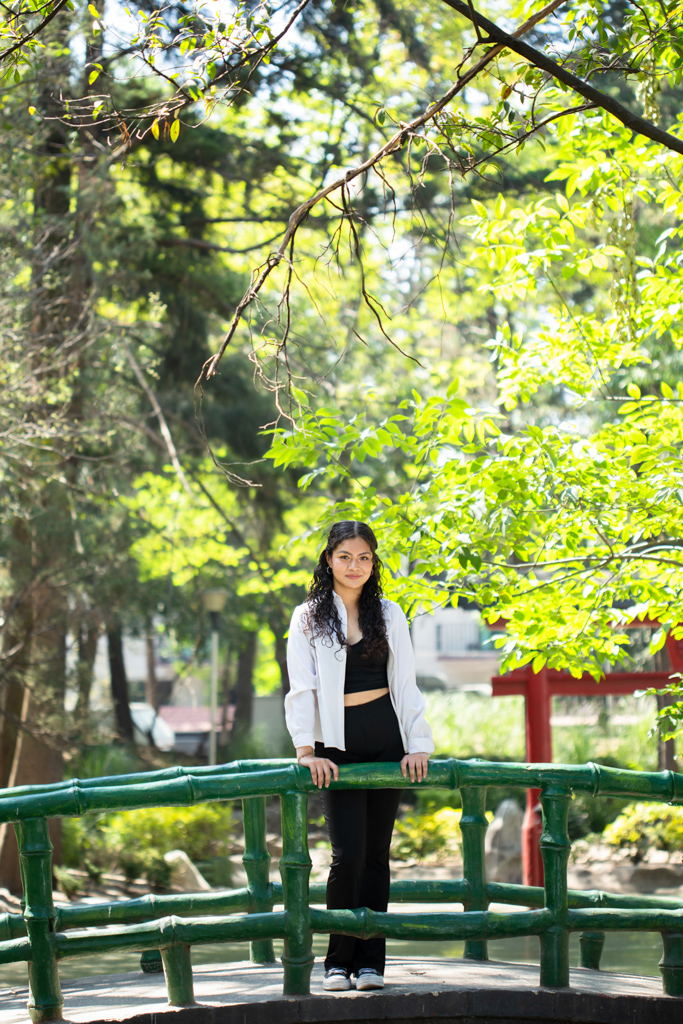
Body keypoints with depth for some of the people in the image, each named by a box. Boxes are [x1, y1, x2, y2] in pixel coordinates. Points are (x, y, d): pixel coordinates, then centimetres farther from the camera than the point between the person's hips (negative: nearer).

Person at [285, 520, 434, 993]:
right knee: (348, 854, -11)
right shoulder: (308, 618, 4)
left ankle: (370, 961, 10)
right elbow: (302, 688, -2)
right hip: (338, 745, -2)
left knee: (376, 853, 4)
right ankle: (339, 961, 1)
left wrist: (418, 744, 0)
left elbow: (405, 683, 9)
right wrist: (306, 749, -12)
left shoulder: (389, 614, 10)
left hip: (386, 740, 2)